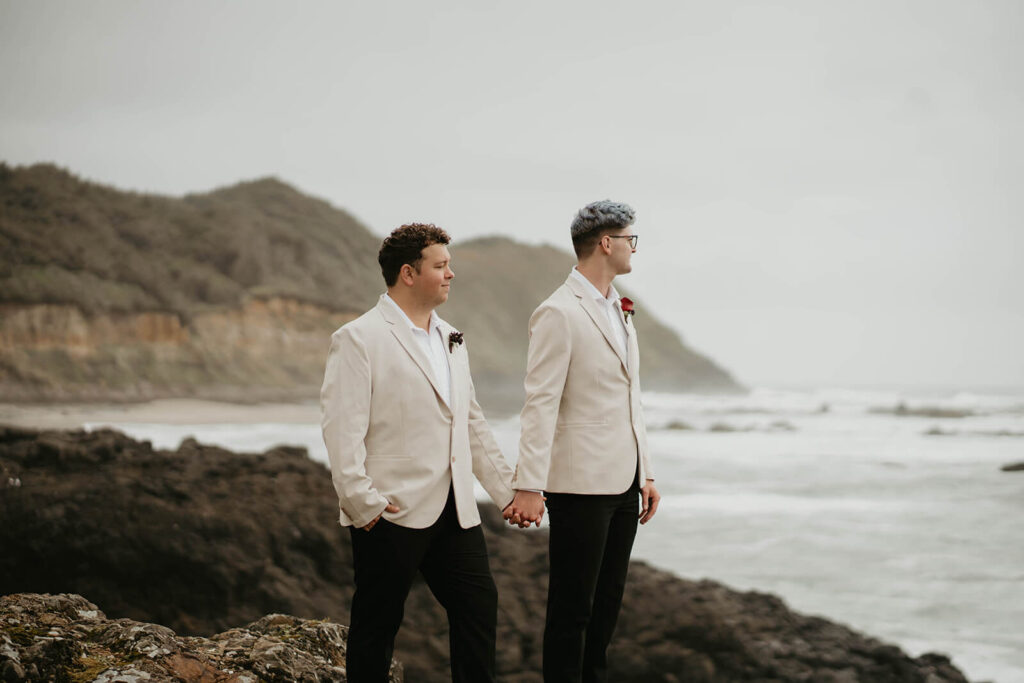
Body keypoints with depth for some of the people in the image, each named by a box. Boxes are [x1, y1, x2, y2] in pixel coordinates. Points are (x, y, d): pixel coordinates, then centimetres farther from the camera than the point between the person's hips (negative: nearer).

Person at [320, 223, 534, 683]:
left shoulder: (451, 340, 17)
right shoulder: (358, 339, -7)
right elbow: (342, 428, -14)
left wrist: (507, 489, 17)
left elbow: (473, 424, 22)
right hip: (391, 514, -7)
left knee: (479, 608, 6)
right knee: (376, 626, 3)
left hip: (454, 511, 7)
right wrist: (361, 504, -18)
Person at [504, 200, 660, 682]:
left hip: (623, 483, 8)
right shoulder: (558, 313, -12)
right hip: (580, 482, -8)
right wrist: (529, 486, -22)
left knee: (607, 603, 13)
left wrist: (645, 474, 18)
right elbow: (540, 403, -18)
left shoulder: (618, 310, 15)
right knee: (571, 607, -1)